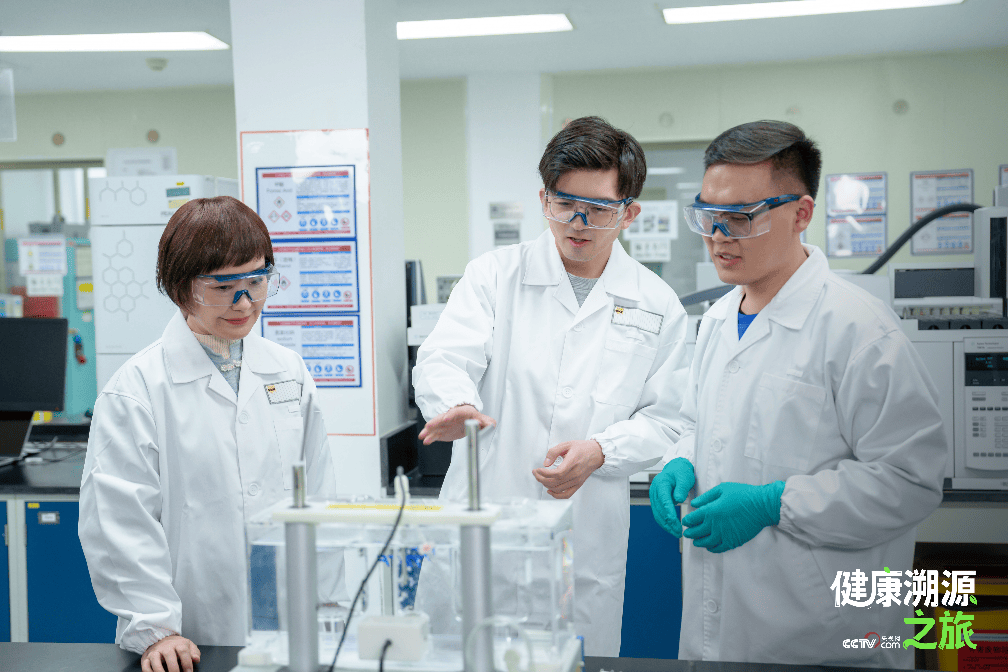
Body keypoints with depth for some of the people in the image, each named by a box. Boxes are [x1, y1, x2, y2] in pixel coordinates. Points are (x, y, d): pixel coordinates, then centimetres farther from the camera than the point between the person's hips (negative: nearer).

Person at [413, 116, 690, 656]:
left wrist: (600, 452, -13)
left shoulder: (656, 306, 6)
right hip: (480, 527, 0)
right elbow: (443, 360, -9)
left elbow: (665, 419, 5)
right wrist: (458, 405, -31)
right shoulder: (493, 275, 4)